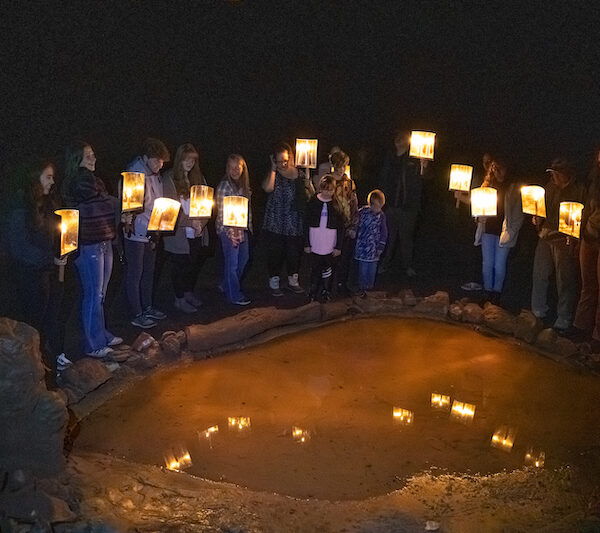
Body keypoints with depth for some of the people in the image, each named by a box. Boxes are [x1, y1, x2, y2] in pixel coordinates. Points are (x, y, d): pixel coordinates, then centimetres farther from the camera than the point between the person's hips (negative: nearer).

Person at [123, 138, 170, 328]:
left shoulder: (155, 175, 7)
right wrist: (148, 229, -28)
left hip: (152, 232, 8)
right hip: (136, 233, -8)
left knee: (149, 271, 18)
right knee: (135, 274, 2)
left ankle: (147, 308, 32)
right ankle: (136, 315, 10)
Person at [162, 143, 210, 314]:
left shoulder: (198, 178, 11)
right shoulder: (169, 179, -7)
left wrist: (201, 223, -8)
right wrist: (189, 222, -18)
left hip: (198, 233, 6)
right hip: (179, 233, -6)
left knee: (196, 263, 13)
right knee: (181, 265, 2)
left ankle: (189, 293, 32)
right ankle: (179, 299, 16)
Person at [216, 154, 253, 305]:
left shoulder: (243, 185, 8)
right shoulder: (224, 186, -15)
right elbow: (221, 212, -16)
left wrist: (248, 225, 10)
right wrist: (230, 233, -20)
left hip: (243, 229, 8)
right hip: (229, 230, -8)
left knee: (243, 259, 18)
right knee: (232, 263, 0)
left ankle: (227, 286, 35)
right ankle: (234, 295, 11)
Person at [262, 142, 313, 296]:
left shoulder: (300, 174, 7)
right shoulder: (273, 174, -2)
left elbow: (309, 196, 16)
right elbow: (268, 188, -24)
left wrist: (309, 188, -6)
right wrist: (273, 168, -16)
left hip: (295, 224, 3)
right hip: (275, 223, -3)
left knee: (295, 252, 11)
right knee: (276, 252, 4)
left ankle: (293, 281, 28)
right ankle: (274, 282, 19)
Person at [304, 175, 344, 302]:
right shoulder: (313, 202, -2)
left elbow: (341, 227, 1)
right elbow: (306, 224, 2)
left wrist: (338, 246, -1)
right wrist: (306, 243, 0)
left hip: (330, 245, -1)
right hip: (315, 244, 1)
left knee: (327, 269, 8)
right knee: (314, 268, 9)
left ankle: (325, 291, 24)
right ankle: (313, 290, 27)